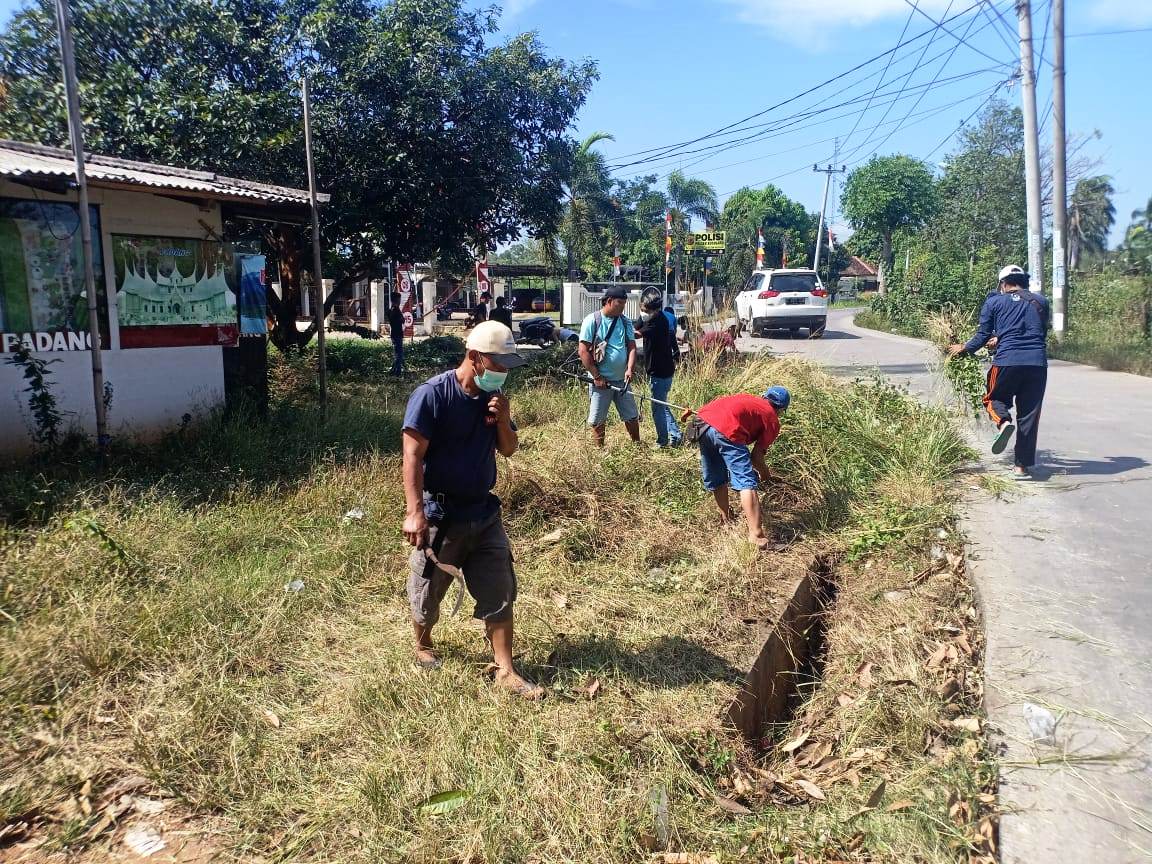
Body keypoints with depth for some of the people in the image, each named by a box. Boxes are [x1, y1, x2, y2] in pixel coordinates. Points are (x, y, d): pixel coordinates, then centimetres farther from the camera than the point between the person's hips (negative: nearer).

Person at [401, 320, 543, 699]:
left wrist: (502, 421, -11)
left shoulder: (493, 397, 3)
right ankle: (423, 646, 41)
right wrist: (415, 512, -28)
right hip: (440, 514, -5)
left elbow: (509, 449, 10)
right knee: (428, 590, 13)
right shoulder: (432, 394, -17)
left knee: (500, 591, 6)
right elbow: (413, 456, -21)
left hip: (484, 512, 6)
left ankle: (506, 671, 16)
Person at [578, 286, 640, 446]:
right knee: (597, 420, 3)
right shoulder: (592, 320, -8)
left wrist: (630, 369, -14)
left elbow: (632, 347, 4)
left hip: (622, 380, 5)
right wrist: (597, 376, -13)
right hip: (600, 381, -5)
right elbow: (583, 351, -10)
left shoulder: (625, 321, 7)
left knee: (632, 416, 11)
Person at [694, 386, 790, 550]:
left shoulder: (750, 399, 34)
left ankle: (727, 519, 38)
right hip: (726, 430, -7)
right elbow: (756, 456, 10)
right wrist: (764, 473, 31)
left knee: (715, 480, 23)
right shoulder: (773, 421, 16)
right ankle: (756, 537, -12)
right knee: (747, 483, -5)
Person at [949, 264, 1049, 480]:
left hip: (1007, 361, -2)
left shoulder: (994, 302, 9)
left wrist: (963, 348, 27)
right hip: (1038, 363, 2)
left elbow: (983, 336, 8)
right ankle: (1023, 465, 7)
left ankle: (1003, 421, -14)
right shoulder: (1040, 302, 18)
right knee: (1029, 416, 7)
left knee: (996, 398, 20)